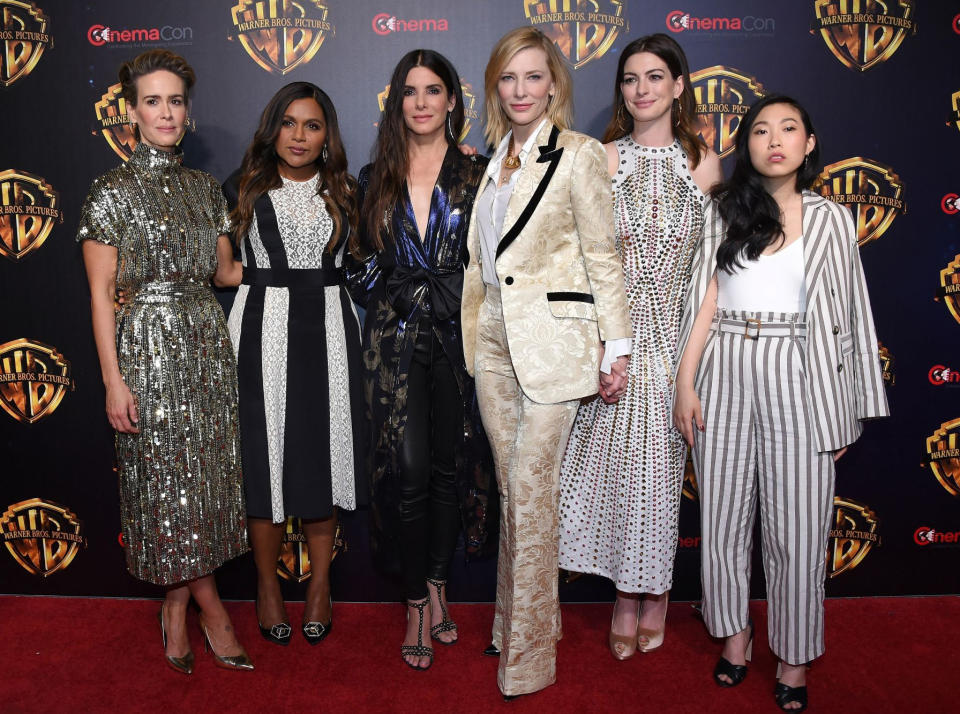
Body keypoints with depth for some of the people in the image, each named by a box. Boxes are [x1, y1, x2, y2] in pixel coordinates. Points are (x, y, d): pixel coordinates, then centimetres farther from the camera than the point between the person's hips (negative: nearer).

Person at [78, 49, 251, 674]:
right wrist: (113, 378, -12)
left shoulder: (206, 188, 11)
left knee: (204, 474, 8)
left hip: (208, 343, 5)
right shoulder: (113, 192, -4)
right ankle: (211, 607, 17)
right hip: (149, 347, -5)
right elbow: (102, 290, -7)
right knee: (167, 479, 1)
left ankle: (178, 607, 24)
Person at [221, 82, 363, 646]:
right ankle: (268, 584, 20)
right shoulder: (244, 189, 5)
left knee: (323, 452, 5)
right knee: (266, 453, 2)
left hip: (328, 329, 2)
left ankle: (321, 584, 20)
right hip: (263, 328, -1)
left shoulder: (343, 192, 11)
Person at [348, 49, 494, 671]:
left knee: (451, 465, 7)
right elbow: (364, 261, 15)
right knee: (410, 469, -5)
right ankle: (419, 603, 10)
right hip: (396, 339, 0)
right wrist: (383, 296, 3)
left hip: (458, 334, 0)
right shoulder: (376, 179, 9)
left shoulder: (477, 175, 5)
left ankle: (436, 584, 25)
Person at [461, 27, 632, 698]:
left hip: (550, 339, -6)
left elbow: (602, 255, -6)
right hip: (493, 339, 6)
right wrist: (473, 332, 16)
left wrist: (617, 345, -9)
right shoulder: (492, 159, 14)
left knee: (530, 490, -5)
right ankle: (522, 619, 28)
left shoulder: (578, 154, -5)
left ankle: (527, 654, 9)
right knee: (513, 487, 12)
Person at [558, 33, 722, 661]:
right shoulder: (601, 159, 4)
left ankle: (656, 592, 24)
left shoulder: (704, 162, 6)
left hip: (677, 333, 1)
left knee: (664, 461, 5)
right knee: (619, 458, 0)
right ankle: (627, 593, 18)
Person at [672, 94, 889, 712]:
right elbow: (705, 300, 4)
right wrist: (686, 383, -3)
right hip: (726, 376, 1)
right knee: (724, 518, 9)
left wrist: (847, 412, 3)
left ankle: (795, 658, 20)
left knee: (797, 528, 2)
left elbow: (847, 315, 6)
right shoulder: (724, 211, 8)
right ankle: (735, 635, 29)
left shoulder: (832, 220, 6)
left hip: (797, 381, -1)